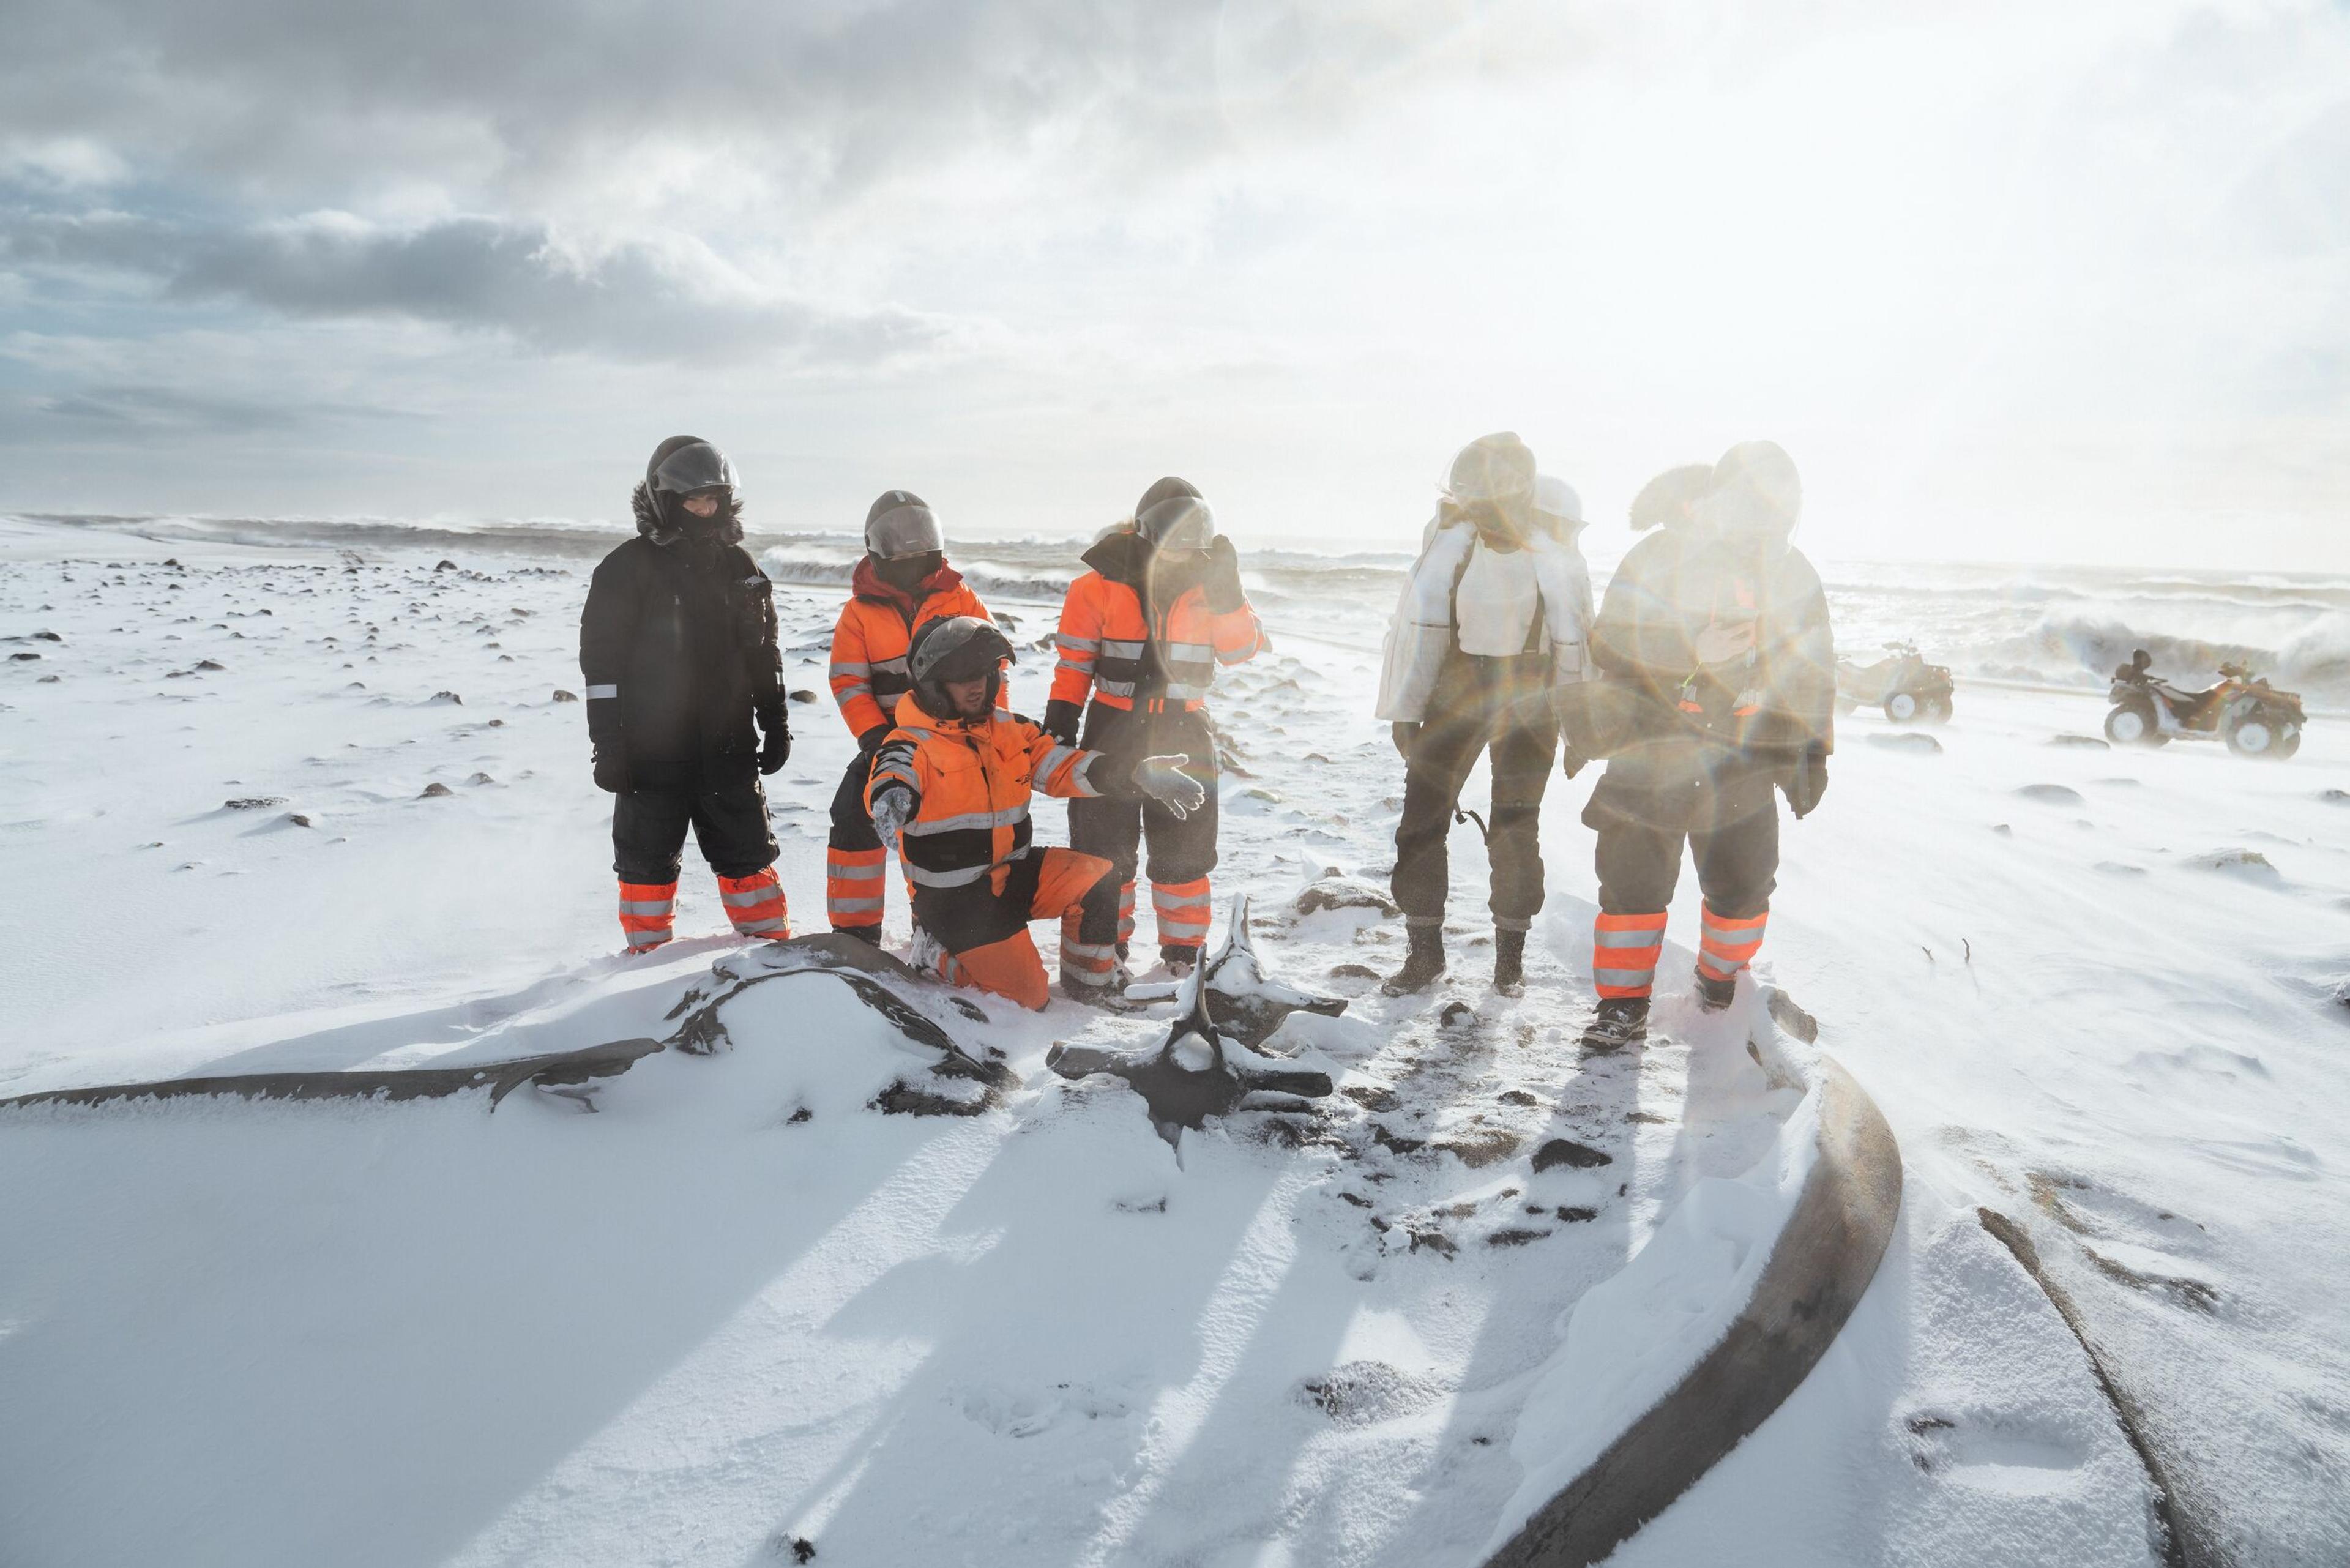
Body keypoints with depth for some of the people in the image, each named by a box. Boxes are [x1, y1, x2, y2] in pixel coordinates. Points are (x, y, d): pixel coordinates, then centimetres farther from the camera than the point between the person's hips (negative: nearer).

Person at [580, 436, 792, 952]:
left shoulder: (738, 567, 9)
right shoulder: (628, 568, -6)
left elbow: (763, 653, 16)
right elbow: (602, 660, -7)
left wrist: (775, 722, 14)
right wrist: (608, 743, -11)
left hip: (727, 743, 4)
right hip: (653, 748, -3)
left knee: (747, 850, 9)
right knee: (649, 856, 6)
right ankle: (649, 955, 20)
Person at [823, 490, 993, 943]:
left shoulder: (960, 599, 0)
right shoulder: (859, 612, -1)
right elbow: (848, 682, -3)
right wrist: (874, 735, -15)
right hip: (890, 738, 0)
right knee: (855, 818, -12)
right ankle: (855, 928, 1)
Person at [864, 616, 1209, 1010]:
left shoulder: (1012, 731, 4)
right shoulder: (910, 745, -15)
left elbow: (1065, 767, -1)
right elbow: (887, 787, -35)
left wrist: (1138, 775, -17)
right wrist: (892, 804, -63)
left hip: (1013, 872, 6)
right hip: (954, 896, -6)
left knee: (1096, 880, -14)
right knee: (1026, 997, -9)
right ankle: (936, 952, 13)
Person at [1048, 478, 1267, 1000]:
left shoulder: (1208, 579, 1)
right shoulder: (1102, 582, -8)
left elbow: (1242, 649, -6)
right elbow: (1075, 659, -2)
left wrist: (1226, 594, -20)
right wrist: (1060, 720, -4)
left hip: (1185, 732, 3)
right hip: (1115, 729, -3)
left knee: (1185, 849, 10)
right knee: (1104, 849, 0)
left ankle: (1186, 953, 25)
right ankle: (1095, 959, 11)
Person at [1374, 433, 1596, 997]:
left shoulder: (1555, 554, -8)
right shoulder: (1452, 540, -6)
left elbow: (1574, 639, -2)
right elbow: (1419, 623, -3)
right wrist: (1404, 711, -4)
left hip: (1528, 700, -1)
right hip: (1457, 691, 1)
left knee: (1516, 829, 4)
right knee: (1422, 819, -2)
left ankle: (1510, 955, 19)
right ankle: (1425, 952, 10)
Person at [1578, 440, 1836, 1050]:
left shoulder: (1794, 575, 9)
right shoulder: (1659, 557, -3)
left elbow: (1811, 673, 16)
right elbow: (1612, 644, -10)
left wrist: (1810, 754, 11)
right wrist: (1694, 652, -23)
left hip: (1744, 761, 3)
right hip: (1655, 749, -2)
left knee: (1743, 881, 6)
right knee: (1634, 877, -4)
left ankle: (1721, 982, 32)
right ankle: (1624, 1004, 8)